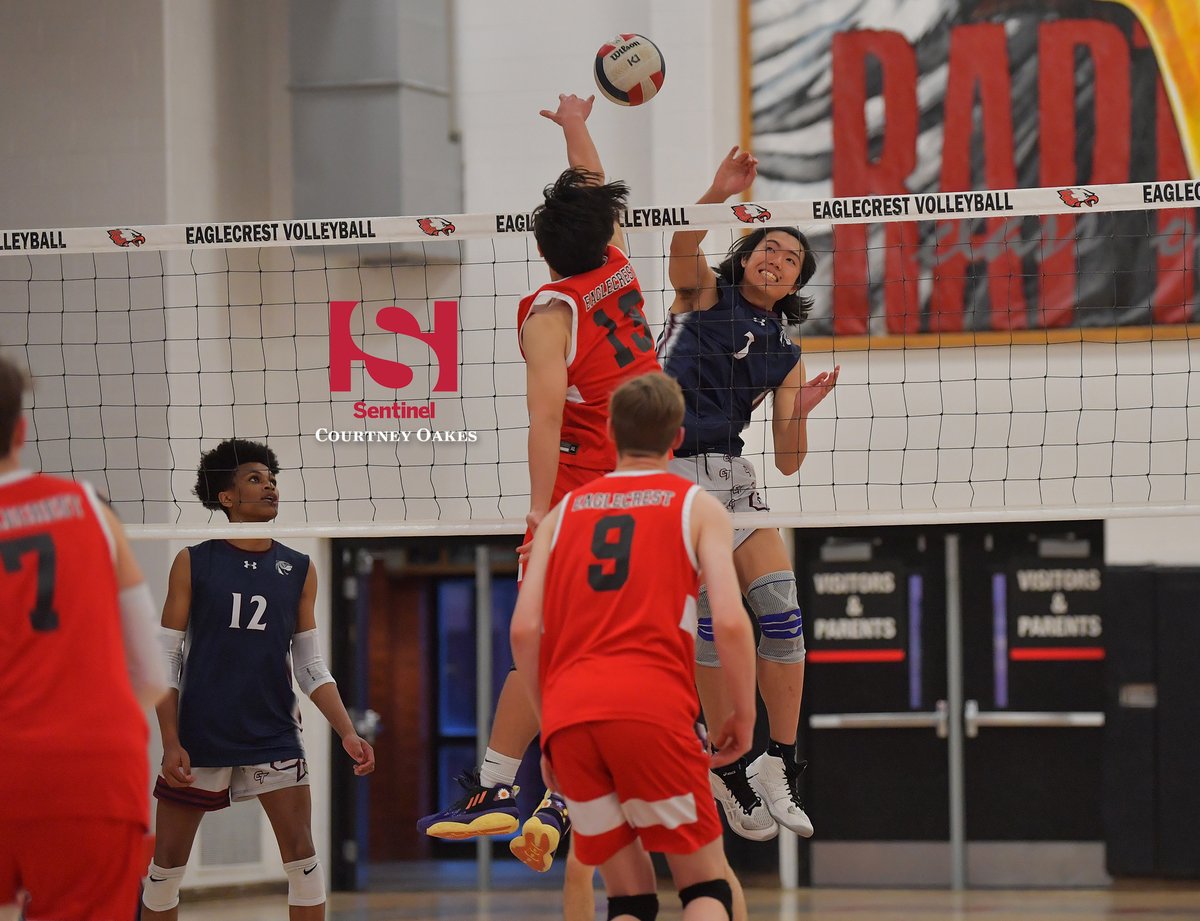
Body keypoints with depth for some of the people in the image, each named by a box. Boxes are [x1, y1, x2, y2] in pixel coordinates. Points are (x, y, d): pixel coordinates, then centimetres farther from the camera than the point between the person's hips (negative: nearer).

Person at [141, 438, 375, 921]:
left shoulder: (299, 570, 5)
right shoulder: (193, 564, -2)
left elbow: (311, 667, 8)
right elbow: (166, 661, -2)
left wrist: (347, 733, -4)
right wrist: (171, 743, -11)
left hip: (274, 736, 2)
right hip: (201, 735, -2)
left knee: (302, 856, -7)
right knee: (167, 861, 4)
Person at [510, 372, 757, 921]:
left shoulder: (564, 511, 21)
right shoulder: (698, 507, 12)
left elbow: (524, 630, 11)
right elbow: (729, 622, -3)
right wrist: (743, 715, 10)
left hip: (567, 714, 3)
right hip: (653, 708, -3)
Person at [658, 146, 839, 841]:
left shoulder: (785, 353, 17)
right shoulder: (705, 292, 7)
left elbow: (789, 461, 12)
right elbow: (683, 245, -18)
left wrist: (801, 412, -9)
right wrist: (719, 195, -36)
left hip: (732, 477, 5)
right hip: (669, 470, -5)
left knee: (782, 609, -10)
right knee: (714, 620, -11)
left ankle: (782, 763, -1)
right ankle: (733, 766, -1)